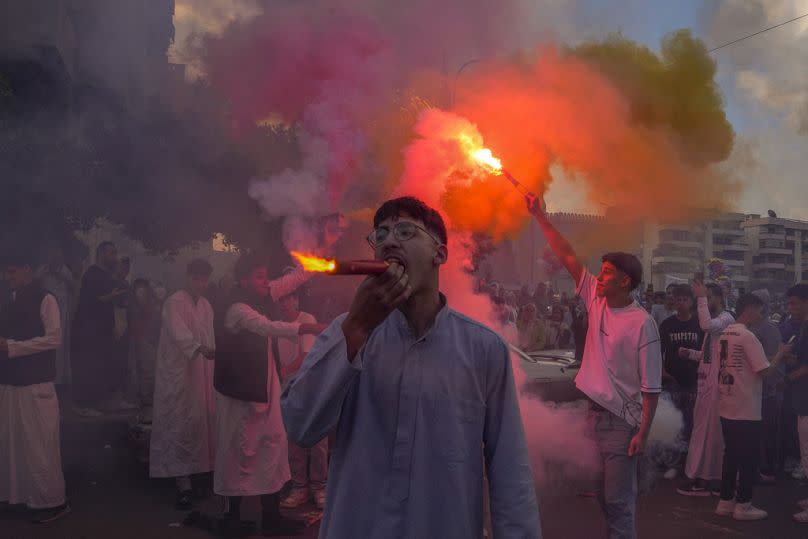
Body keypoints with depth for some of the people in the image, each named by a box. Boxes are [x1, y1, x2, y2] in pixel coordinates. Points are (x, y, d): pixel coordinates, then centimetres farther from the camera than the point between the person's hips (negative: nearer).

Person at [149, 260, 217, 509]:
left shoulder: (205, 305, 13)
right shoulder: (174, 303, -10)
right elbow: (180, 333, -26)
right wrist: (200, 348, -41)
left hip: (201, 374, 7)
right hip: (177, 374, -7)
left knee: (198, 425, 7)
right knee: (180, 428, -6)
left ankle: (188, 477, 17)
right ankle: (183, 484, -4)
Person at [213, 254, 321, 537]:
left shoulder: (260, 296, 5)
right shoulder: (237, 308, -20)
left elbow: (294, 279, 8)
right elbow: (269, 327, -36)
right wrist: (309, 328, -46)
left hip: (265, 385, 8)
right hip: (241, 389, -8)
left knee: (273, 445, 8)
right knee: (239, 450, 2)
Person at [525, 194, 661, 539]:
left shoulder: (642, 323, -14)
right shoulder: (597, 301, 4)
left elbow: (651, 387, -14)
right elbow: (568, 257, 5)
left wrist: (643, 433, -17)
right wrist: (540, 216, 2)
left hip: (621, 420, -7)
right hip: (594, 411, 7)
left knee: (619, 502, -2)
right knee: (603, 497, 15)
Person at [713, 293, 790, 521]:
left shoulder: (722, 334, 9)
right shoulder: (747, 336, -15)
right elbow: (765, 371, -16)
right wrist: (781, 354, -1)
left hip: (726, 408, 8)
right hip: (747, 410, -8)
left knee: (731, 455, 15)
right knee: (749, 458, 3)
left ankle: (725, 502, 20)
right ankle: (743, 505, 10)